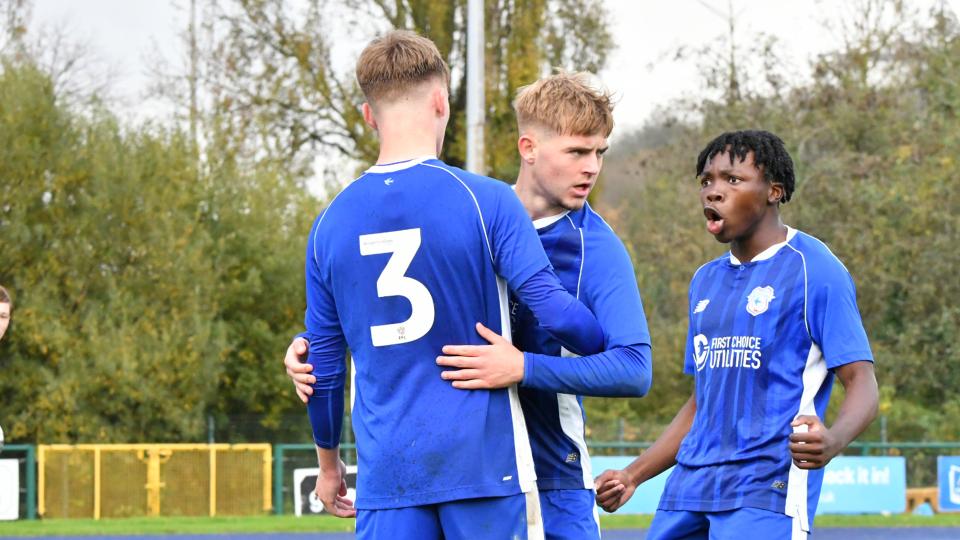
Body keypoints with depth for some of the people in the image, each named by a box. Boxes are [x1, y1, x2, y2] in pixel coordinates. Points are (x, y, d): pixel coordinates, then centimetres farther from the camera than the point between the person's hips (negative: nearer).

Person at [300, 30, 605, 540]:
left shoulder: (330, 223, 6)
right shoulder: (485, 200, -6)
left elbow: (323, 364, 13)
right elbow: (556, 311, -10)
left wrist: (328, 462, 26)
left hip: (386, 474, 3)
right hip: (483, 460, -3)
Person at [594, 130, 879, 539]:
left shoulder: (814, 271, -4)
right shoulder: (706, 281, 19)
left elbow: (862, 384, -9)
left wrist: (833, 440, -31)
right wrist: (633, 476, 20)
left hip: (767, 489, -7)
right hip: (691, 489, 7)